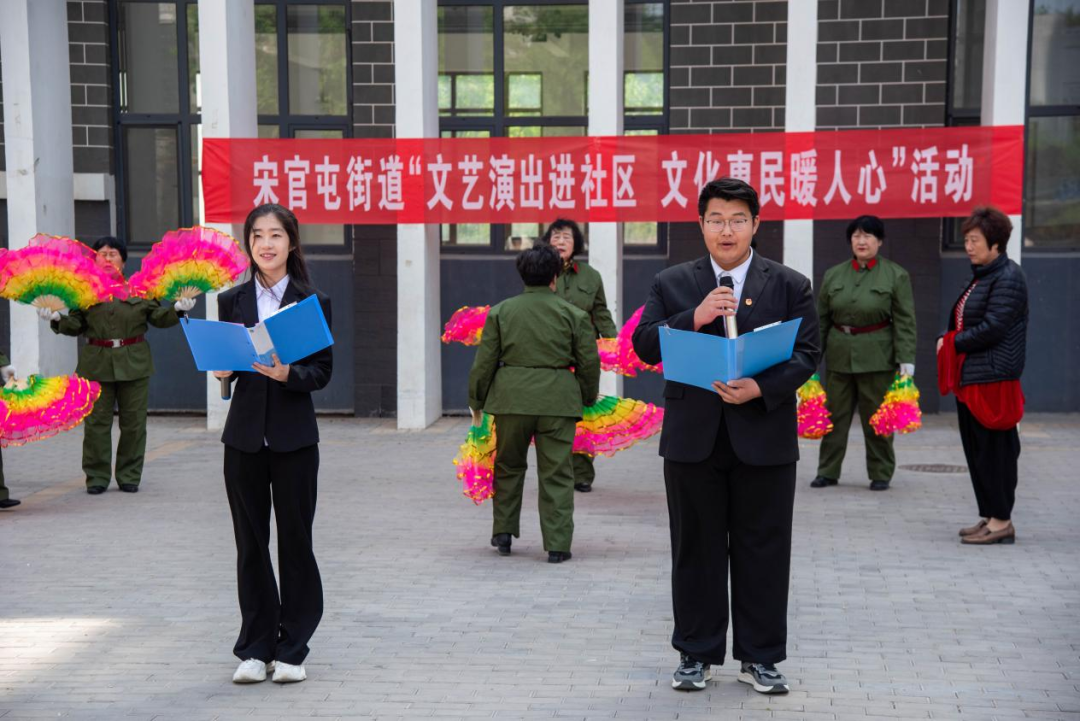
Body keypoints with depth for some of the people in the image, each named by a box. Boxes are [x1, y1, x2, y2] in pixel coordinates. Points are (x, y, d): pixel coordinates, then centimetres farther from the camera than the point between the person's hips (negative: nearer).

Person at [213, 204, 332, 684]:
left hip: (293, 435, -2)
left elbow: (323, 371, -1)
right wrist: (222, 370, -10)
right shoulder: (232, 301, 8)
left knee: (295, 540, 3)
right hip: (244, 434, 2)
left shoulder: (313, 302, 1)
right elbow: (222, 362, 12)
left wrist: (288, 373, -20)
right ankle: (255, 648, 16)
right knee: (251, 543, 6)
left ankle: (291, 650, 13)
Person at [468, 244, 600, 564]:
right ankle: (557, 544, 3)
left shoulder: (500, 312, 3)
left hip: (511, 397, 1)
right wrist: (588, 397, 19)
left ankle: (503, 532, 25)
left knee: (509, 465, 20)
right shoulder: (573, 314, 1)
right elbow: (589, 362, 3)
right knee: (556, 473, 3)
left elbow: (484, 361, 4)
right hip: (557, 399, -1)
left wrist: (476, 400, 14)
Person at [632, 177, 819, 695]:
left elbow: (806, 354, -2)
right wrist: (693, 318, -17)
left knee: (763, 552, 5)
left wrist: (761, 388, -18)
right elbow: (644, 345, -2)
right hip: (693, 439, 1)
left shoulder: (790, 286, 5)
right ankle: (697, 654, 19)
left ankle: (760, 657, 16)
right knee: (697, 551, 8)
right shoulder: (671, 284, 8)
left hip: (764, 436, 0)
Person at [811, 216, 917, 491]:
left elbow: (905, 321, -5)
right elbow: (821, 319, 11)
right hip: (839, 354, 3)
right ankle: (828, 471, 15)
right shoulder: (833, 275, 8)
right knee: (835, 415, 7)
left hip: (876, 355, -3)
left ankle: (881, 474, 14)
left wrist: (906, 359, -13)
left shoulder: (896, 276, -2)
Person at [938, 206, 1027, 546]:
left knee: (993, 450, -6)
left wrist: (952, 343, -10)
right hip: (970, 377, 10)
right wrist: (948, 341, 2)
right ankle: (989, 516, 19)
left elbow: (992, 328, -19)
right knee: (976, 450, 12)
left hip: (992, 379, -10)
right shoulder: (980, 276, 17)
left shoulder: (1007, 278, -13)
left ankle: (1001, 521, 0)